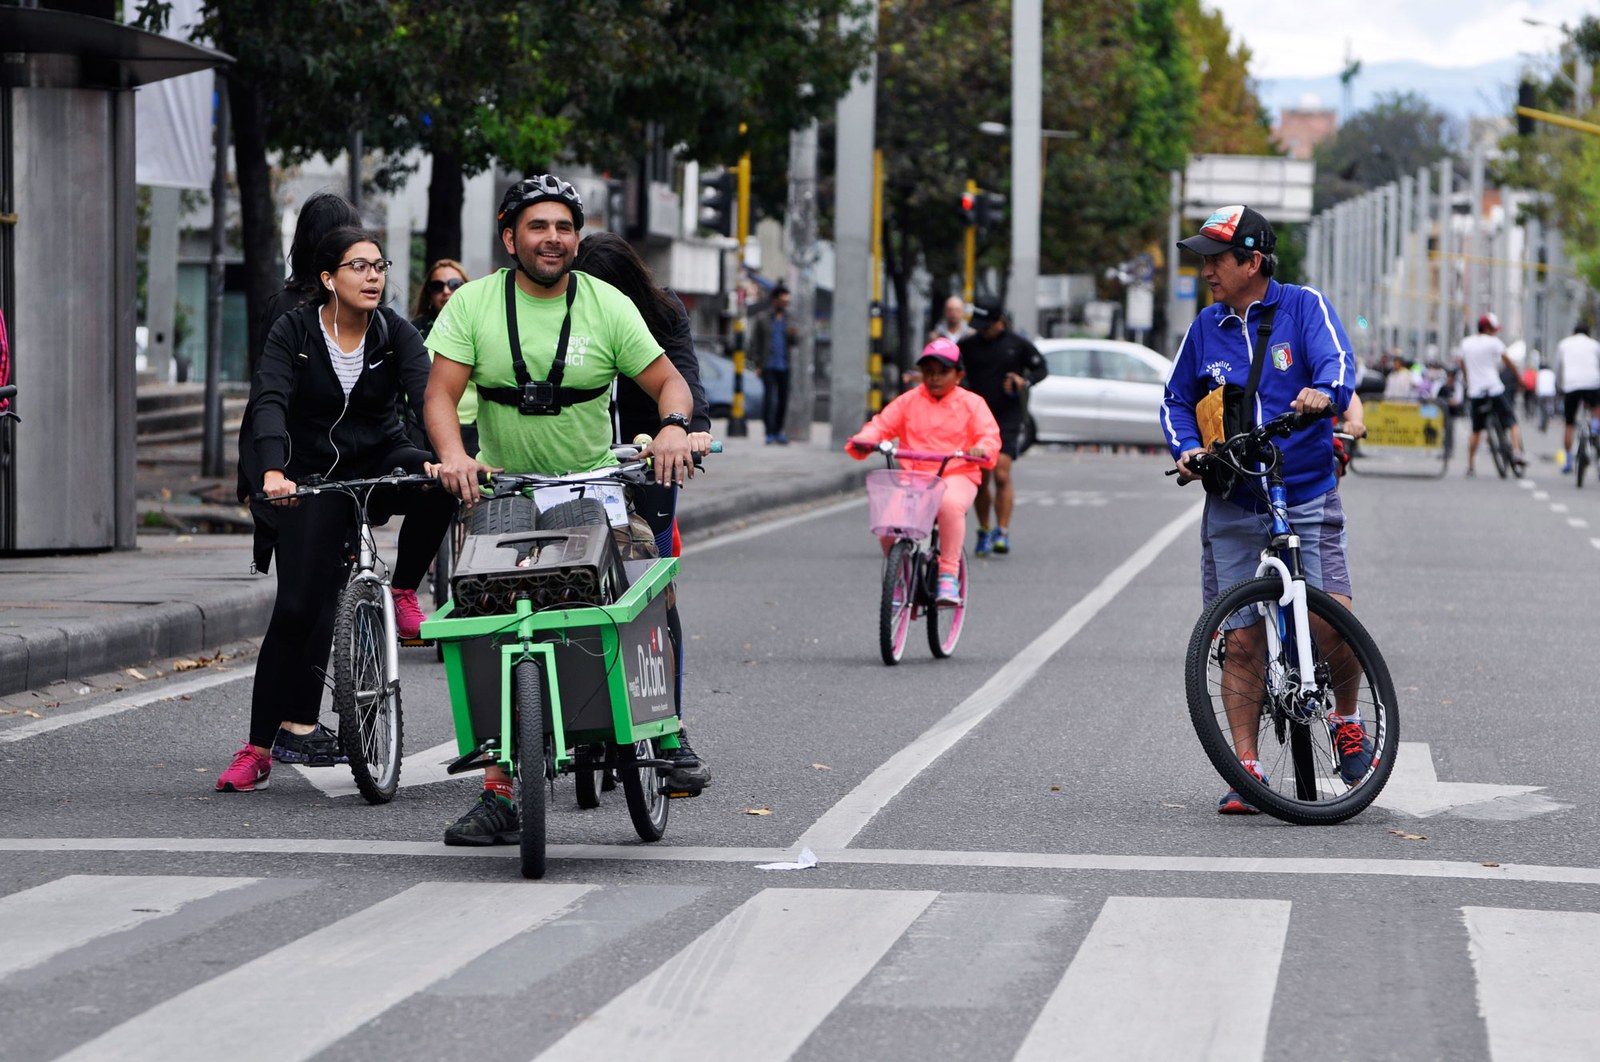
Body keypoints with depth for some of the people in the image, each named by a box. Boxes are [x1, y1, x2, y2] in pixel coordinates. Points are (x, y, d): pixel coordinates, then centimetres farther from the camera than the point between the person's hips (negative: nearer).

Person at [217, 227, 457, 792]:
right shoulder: (294, 332, -9)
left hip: (380, 461, 2)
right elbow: (269, 404, -23)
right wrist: (273, 473, -41)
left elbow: (429, 395, -19)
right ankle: (260, 746, -1)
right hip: (314, 477, -2)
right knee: (299, 607, -11)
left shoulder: (395, 333, -4)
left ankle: (402, 592, -10)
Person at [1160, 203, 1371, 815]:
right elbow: (1176, 400, 18)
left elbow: (1337, 360, -18)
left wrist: (1324, 392, -41)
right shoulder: (1206, 327, 9)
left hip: (1306, 496, -3)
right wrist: (1186, 449, -2)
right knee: (1241, 641, 0)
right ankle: (1247, 768, 6)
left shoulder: (1303, 306, -2)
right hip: (1233, 506, 3)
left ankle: (1345, 719, 13)